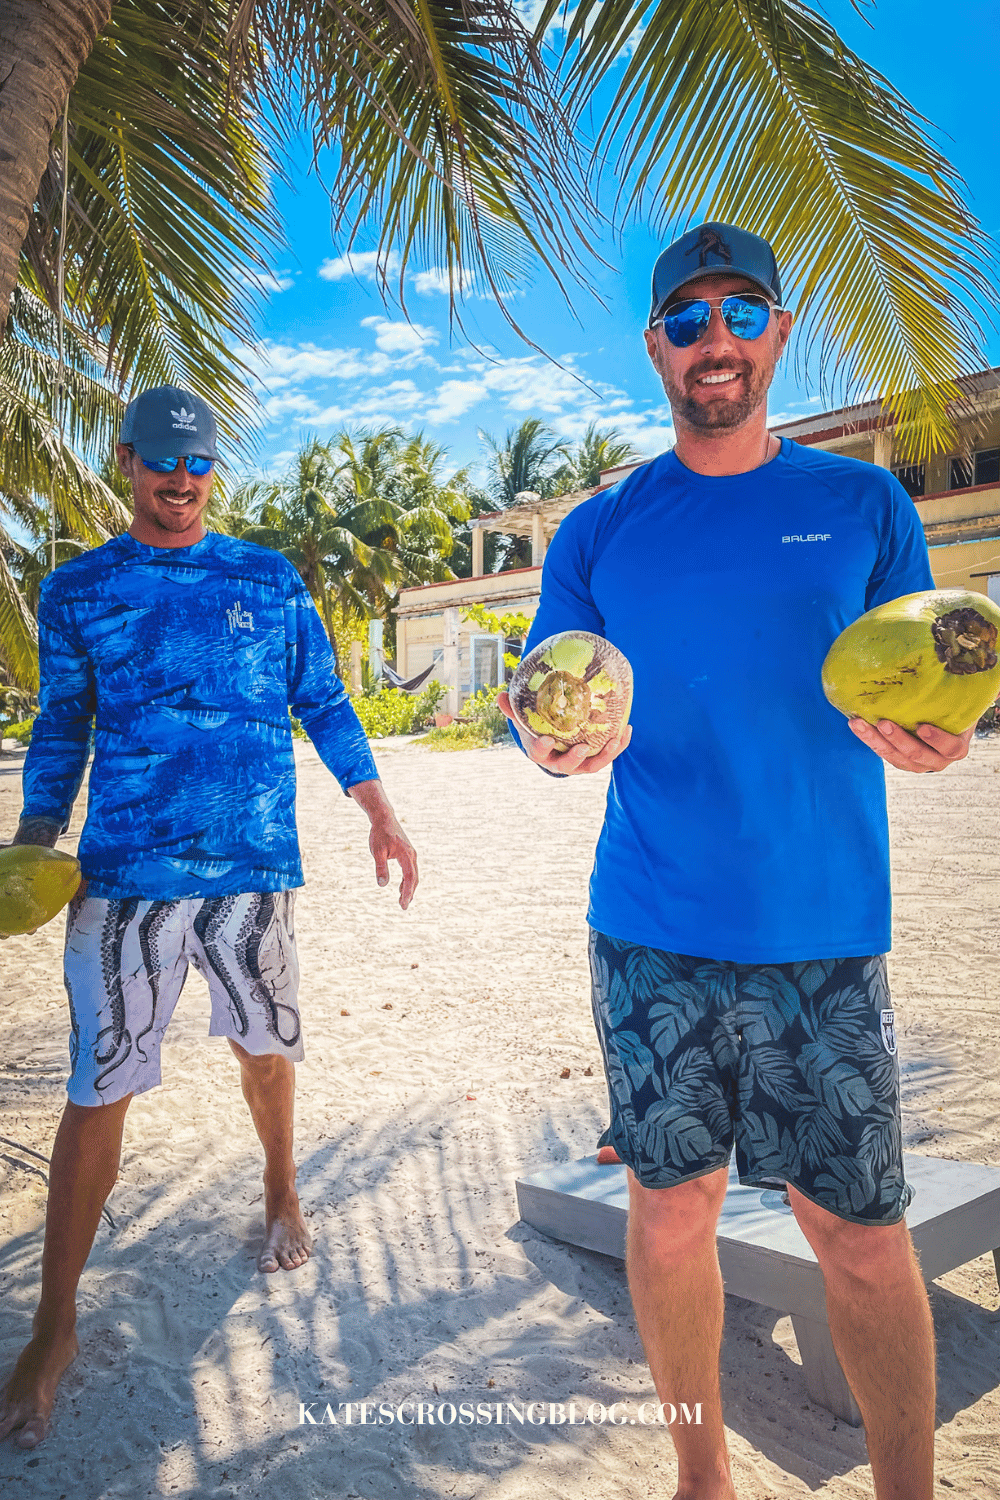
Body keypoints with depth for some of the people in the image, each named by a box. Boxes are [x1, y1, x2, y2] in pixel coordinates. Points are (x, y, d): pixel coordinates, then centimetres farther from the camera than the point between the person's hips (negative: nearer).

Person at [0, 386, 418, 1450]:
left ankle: (281, 1193, 44)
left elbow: (321, 703, 10)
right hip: (123, 873, -1)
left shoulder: (268, 578, 9)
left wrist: (379, 813, 5)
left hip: (254, 861, 1)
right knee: (96, 1092, 0)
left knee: (264, 1045, 15)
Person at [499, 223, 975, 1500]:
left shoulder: (863, 505, 6)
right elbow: (544, 712, 7)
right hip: (652, 933, 1)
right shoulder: (599, 532, 7)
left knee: (861, 1236, 4)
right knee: (671, 1211, 10)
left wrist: (928, 734, -16)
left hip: (824, 929, 0)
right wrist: (552, 744, -16)